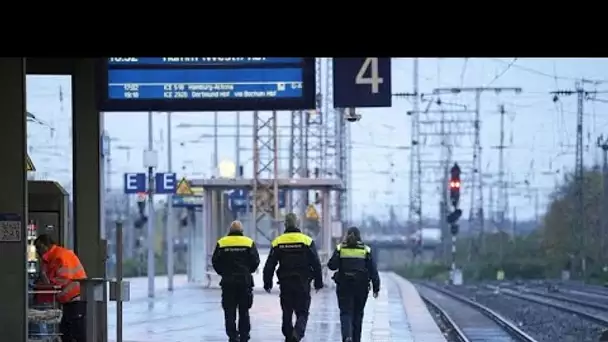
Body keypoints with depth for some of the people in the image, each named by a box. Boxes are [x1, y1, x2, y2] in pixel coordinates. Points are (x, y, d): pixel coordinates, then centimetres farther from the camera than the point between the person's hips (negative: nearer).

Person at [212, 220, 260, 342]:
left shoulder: (222, 243, -2)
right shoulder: (249, 242, -2)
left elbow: (215, 262, -2)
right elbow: (255, 261, -3)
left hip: (228, 281, -1)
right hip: (245, 281, 1)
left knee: (229, 311, 4)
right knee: (244, 311, 10)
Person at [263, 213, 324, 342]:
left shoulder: (278, 242, 1)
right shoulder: (307, 240, -4)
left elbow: (269, 265, 2)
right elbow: (316, 264, -2)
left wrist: (267, 283, 10)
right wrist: (318, 282, 7)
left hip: (285, 283, 2)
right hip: (303, 283, -2)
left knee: (287, 313, 13)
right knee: (302, 312, 1)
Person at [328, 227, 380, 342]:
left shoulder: (340, 248, -2)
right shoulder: (365, 250, 0)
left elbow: (332, 265, -5)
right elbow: (373, 271, -2)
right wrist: (376, 288, 2)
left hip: (344, 286, -1)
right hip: (361, 287, 1)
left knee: (346, 313, -2)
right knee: (358, 313, 14)